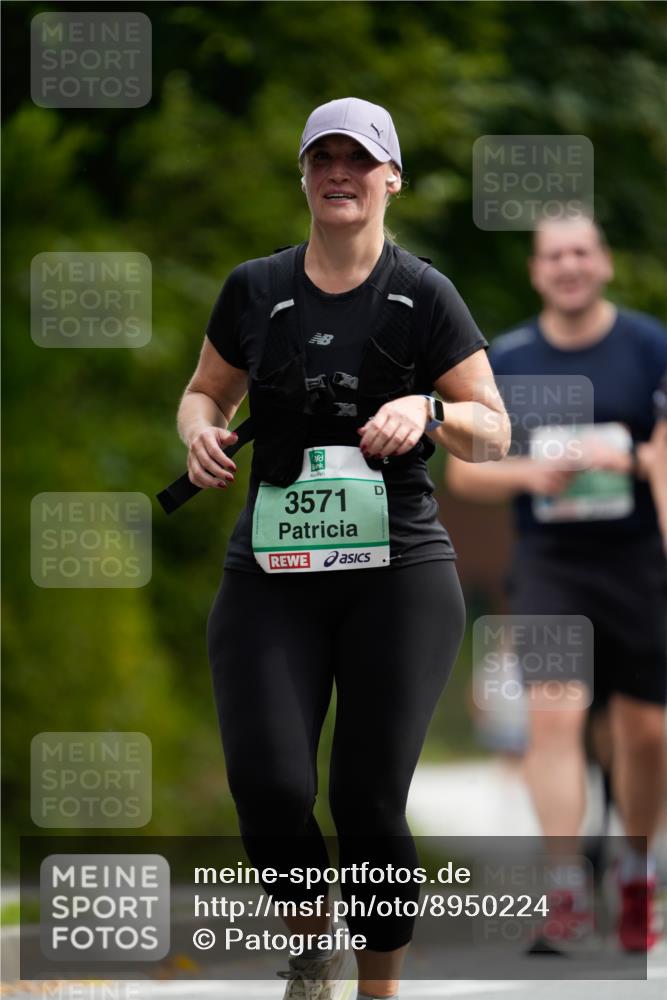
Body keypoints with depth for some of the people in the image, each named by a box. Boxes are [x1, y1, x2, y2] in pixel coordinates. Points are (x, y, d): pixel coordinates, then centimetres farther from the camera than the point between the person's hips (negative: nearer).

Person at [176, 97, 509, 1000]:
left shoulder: (423, 297, 1)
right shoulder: (255, 290, 9)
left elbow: (495, 431, 3)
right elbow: (205, 390, 22)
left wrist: (427, 411, -18)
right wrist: (200, 430, -1)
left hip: (399, 570, -2)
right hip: (271, 576, 2)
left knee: (370, 804, -6)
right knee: (269, 789, -12)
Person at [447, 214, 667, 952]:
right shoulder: (505, 360, 4)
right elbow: (464, 473, 6)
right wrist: (530, 474, -12)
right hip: (549, 563, 0)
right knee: (552, 714, -16)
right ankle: (565, 890, -17)